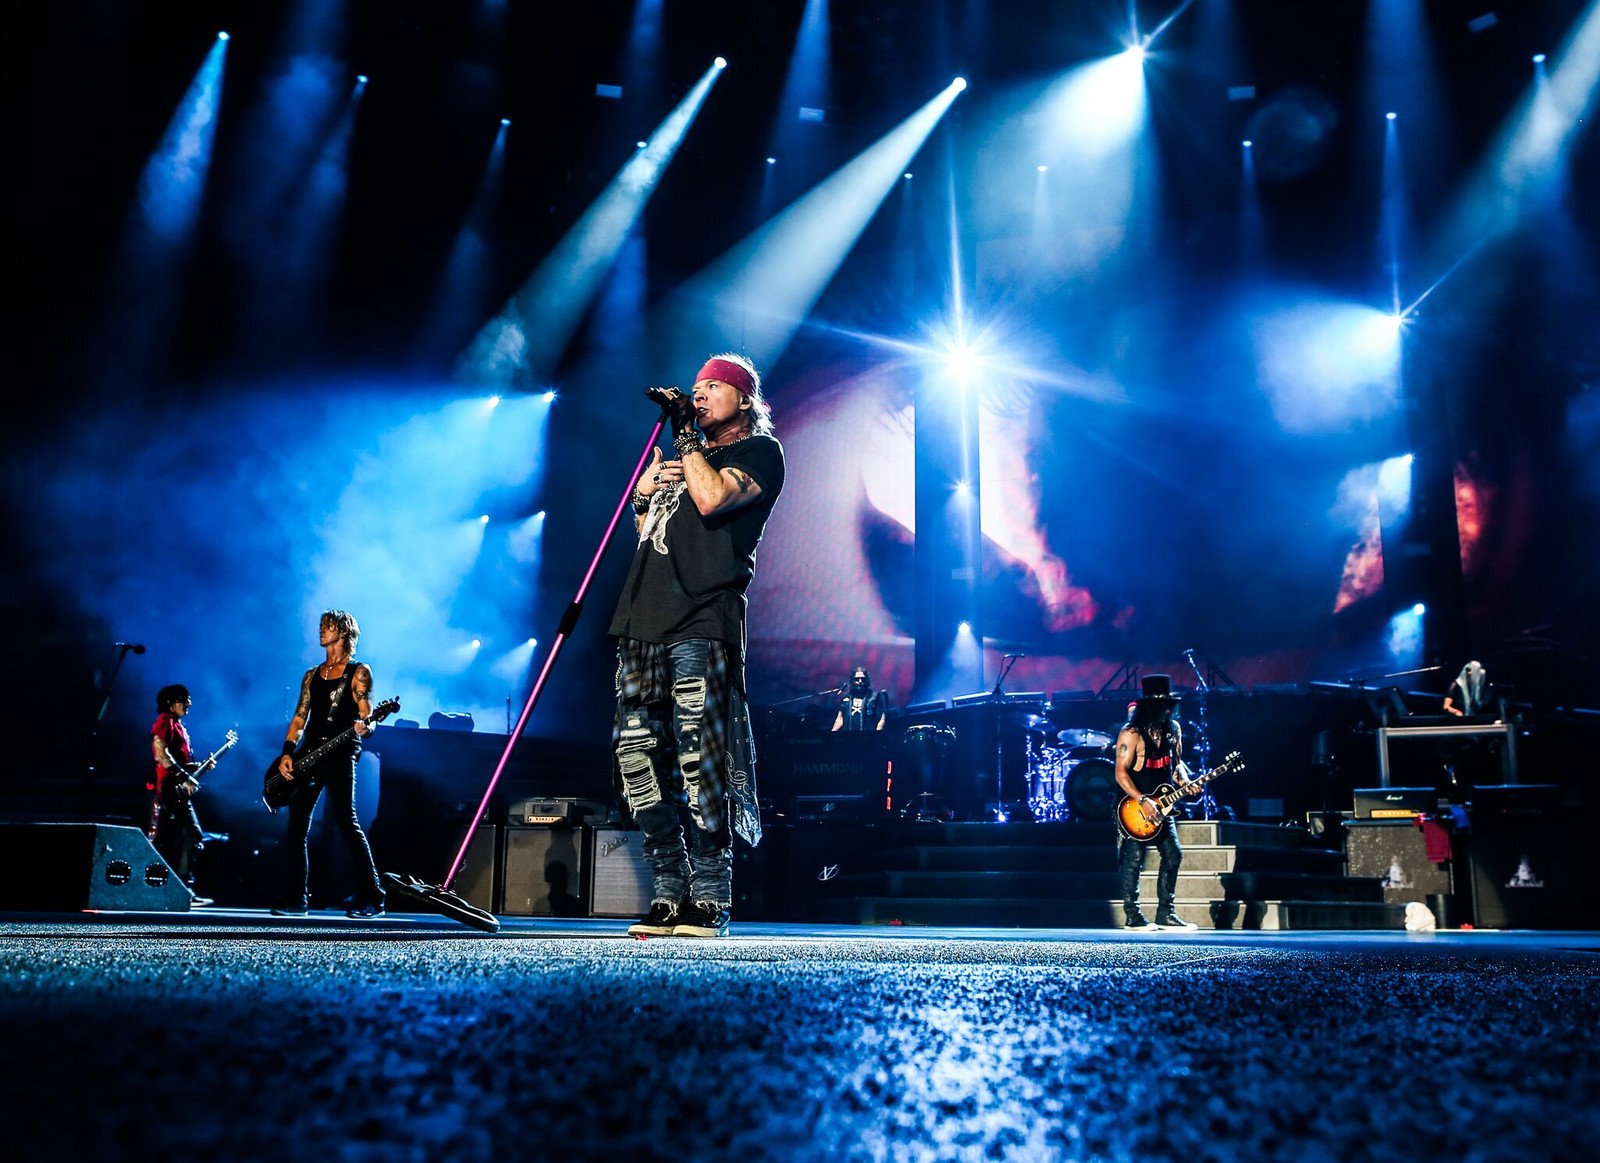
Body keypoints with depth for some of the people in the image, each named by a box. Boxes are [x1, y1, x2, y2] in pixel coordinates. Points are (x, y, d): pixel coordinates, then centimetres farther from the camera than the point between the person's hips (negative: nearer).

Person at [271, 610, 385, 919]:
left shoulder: (358, 671, 4)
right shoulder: (312, 675, 20)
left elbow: (366, 716, -3)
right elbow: (299, 719, 16)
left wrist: (363, 727, -27)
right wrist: (287, 753, 3)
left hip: (340, 754, -6)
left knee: (345, 820, -15)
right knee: (297, 826, 2)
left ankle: (372, 897, -13)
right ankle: (296, 899, 7)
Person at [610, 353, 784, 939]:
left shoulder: (760, 451, 7)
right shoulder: (688, 452, 30)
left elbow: (712, 498, -14)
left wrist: (686, 435, -3)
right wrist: (643, 493, 15)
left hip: (701, 624, -7)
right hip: (645, 620, 8)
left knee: (698, 758, -12)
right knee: (636, 754, 1)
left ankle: (710, 897, -5)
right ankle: (669, 894, 7)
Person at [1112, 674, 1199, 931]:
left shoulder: (1173, 729, 5)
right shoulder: (1131, 733, -16)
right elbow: (1121, 773, -18)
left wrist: (1184, 781, -3)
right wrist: (1142, 801, -24)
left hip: (1162, 806, 7)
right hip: (1136, 807, -7)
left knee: (1173, 855, 4)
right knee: (1134, 860, -5)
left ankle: (1166, 914, 12)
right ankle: (1133, 917, 3)